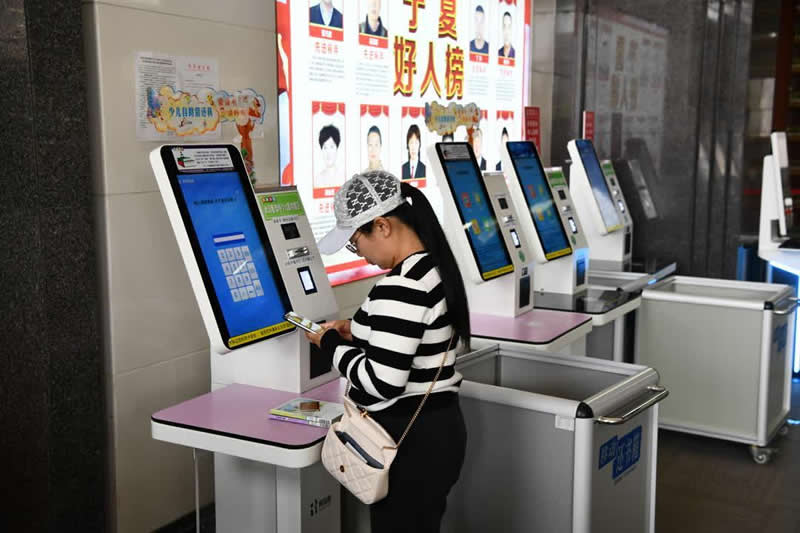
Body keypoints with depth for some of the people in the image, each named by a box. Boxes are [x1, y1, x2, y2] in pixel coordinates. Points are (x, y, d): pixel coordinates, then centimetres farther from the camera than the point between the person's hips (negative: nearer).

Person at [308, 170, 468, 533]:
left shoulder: (399, 287, -25)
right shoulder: (436, 268, 6)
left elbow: (382, 382, -25)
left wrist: (332, 344, -11)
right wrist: (359, 332, 11)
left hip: (409, 442, -10)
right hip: (440, 427, 10)